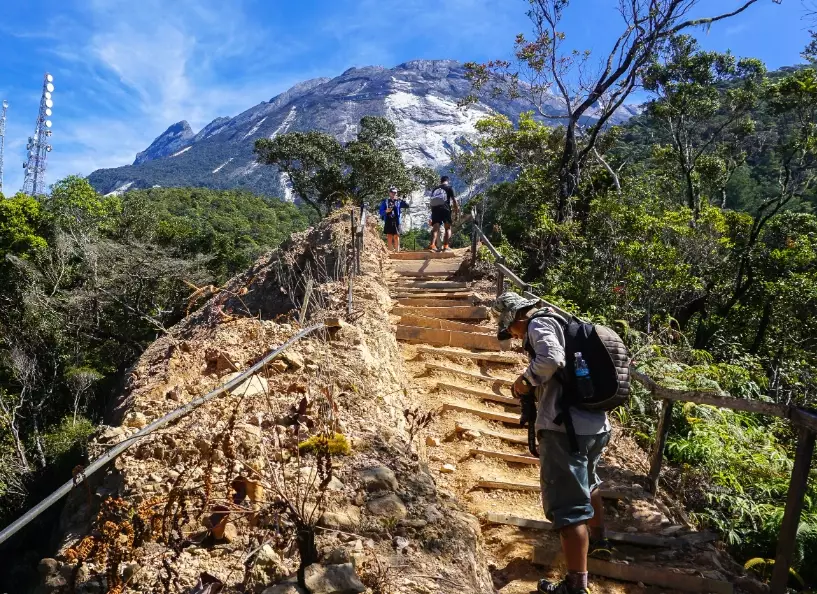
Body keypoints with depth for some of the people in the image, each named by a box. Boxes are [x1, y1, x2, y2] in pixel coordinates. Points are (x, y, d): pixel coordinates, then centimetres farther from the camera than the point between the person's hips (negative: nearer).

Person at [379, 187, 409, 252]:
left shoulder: (398, 201, 11)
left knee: (396, 237, -3)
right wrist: (386, 211, -17)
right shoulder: (385, 201, 9)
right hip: (388, 222, 0)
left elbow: (407, 205, -1)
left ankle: (397, 251, -3)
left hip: (396, 222, 0)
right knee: (389, 237, -2)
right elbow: (381, 212, 4)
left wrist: (402, 200, -16)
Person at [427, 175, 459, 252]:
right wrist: (456, 210, 12)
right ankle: (445, 246, -7)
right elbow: (454, 200, 4)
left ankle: (432, 245, -20)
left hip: (434, 208, 3)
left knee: (435, 228, -1)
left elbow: (431, 201, 22)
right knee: (448, 228, 5)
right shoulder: (449, 187, 10)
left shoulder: (435, 189, 23)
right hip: (445, 208, -3)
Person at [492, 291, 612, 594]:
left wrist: (527, 380, -8)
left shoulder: (540, 323, -5)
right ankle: (598, 538, 53)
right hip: (597, 424, 10)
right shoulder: (563, 323, 21)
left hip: (565, 427, -10)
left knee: (568, 506, -4)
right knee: (587, 482, 32)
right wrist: (538, 386, 18)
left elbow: (551, 359, -24)